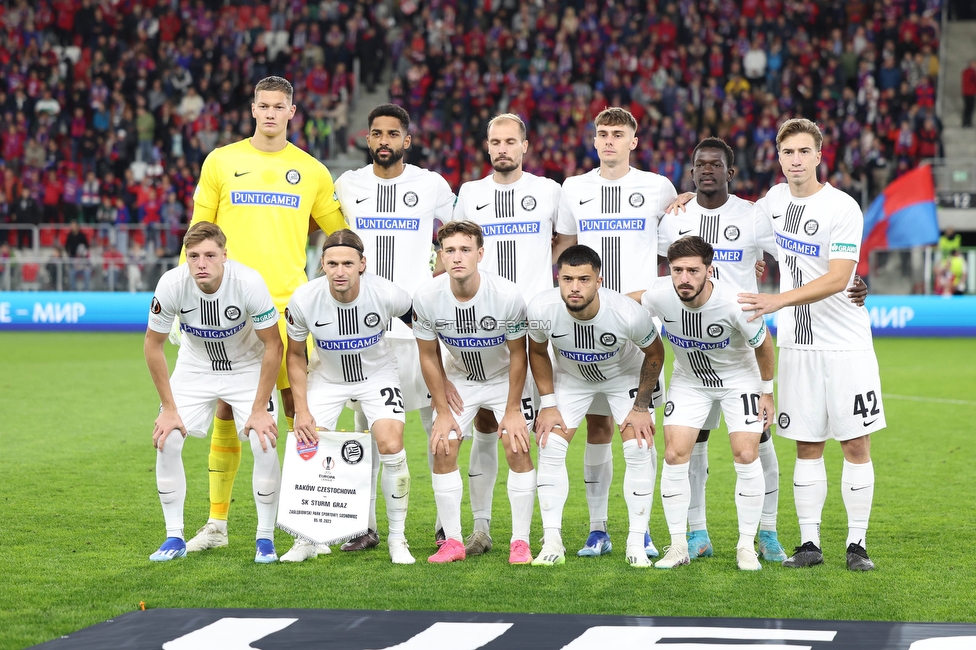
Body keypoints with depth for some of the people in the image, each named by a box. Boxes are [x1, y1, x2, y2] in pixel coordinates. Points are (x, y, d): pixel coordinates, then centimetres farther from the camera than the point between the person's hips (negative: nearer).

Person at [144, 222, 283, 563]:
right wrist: (169, 408, -10)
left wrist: (259, 410, -17)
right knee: (166, 440, -13)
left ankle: (265, 538, 0)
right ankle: (174, 538, 2)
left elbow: (273, 346, -17)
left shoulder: (249, 283, -29)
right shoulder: (171, 284, -25)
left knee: (264, 444, -18)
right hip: (195, 367, 2)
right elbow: (153, 344, -9)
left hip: (248, 367, -2)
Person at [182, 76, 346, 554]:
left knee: (298, 407, -5)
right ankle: (217, 523, 13)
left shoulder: (311, 171, 9)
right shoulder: (221, 162, 8)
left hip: (288, 303, 0)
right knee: (226, 410, 4)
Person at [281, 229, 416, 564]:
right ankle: (308, 539, 9)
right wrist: (301, 411, -13)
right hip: (327, 377, 2)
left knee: (391, 447, -19)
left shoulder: (387, 295, -29)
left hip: (377, 375, -1)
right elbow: (295, 355, -7)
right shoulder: (303, 300, -25)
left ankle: (397, 539, -1)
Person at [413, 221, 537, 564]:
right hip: (459, 379, 2)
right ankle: (452, 541, 2)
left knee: (518, 449, -13)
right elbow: (428, 356, -9)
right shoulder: (427, 297, -24)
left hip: (504, 378, -2)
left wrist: (512, 410, -12)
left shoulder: (507, 295, -29)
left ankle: (520, 542, -4)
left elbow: (518, 353, -15)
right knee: (443, 450, -8)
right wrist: (442, 411, -8)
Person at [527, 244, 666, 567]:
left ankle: (637, 543, -2)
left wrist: (641, 407, -12)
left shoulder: (628, 313, -38)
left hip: (625, 374, -1)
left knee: (640, 450, -13)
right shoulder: (541, 309, -32)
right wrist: (548, 404, -9)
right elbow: (538, 352, -8)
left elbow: (654, 353, -14)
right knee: (549, 447, -10)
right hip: (570, 377, 2)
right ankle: (552, 543, -2)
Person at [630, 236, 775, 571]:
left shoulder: (735, 302, -33)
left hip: (739, 378, -2)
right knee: (674, 456, -7)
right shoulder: (660, 295, -27)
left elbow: (763, 345, -13)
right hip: (688, 379, 2)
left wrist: (767, 392, -5)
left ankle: (747, 546, 2)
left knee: (746, 456, -11)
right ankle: (678, 546, 3)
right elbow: (627, 301, -1)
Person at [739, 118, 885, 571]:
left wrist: (778, 301, -28)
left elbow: (836, 279, -20)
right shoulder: (776, 198, 7)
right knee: (807, 448, 6)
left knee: (856, 445, -2)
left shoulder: (843, 209, -12)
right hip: (796, 344, 4)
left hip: (846, 345, -4)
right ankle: (809, 543, 10)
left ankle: (857, 545, 5)